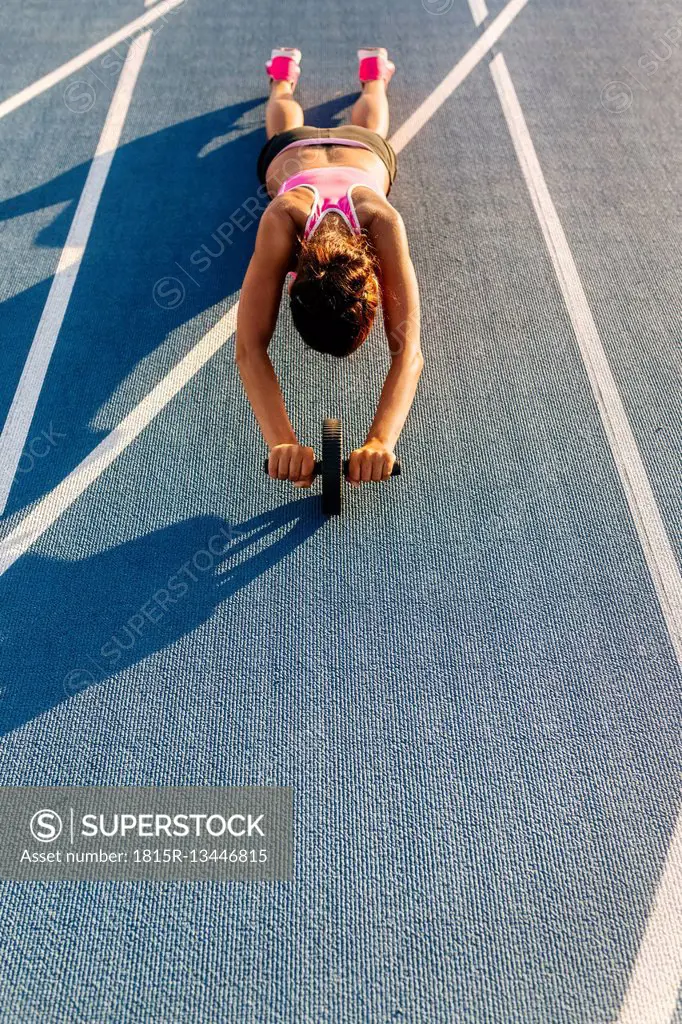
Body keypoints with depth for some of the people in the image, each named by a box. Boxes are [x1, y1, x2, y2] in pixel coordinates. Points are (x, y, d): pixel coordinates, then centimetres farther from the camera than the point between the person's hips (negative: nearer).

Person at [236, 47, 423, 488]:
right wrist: (281, 440, -75)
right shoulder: (282, 221, -53)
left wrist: (381, 441, -76)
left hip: (364, 152, 1)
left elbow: (409, 351, -61)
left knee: (367, 124, 38)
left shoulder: (383, 222, -53)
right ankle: (284, 74, 67)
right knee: (287, 122, 38)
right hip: (291, 152, 0)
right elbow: (250, 349, -59)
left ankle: (374, 70, 67)